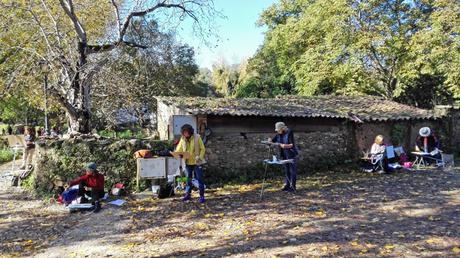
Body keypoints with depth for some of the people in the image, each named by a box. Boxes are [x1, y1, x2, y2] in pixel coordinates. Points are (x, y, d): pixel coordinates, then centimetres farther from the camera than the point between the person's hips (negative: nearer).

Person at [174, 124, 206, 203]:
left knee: (199, 179, 1)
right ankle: (188, 194, 27)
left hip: (197, 162, -4)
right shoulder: (182, 139, 2)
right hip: (188, 162, 4)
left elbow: (203, 149, -6)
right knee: (188, 179, 14)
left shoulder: (197, 137, -9)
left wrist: (199, 157, -19)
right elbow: (179, 150, 6)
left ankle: (202, 196, 10)